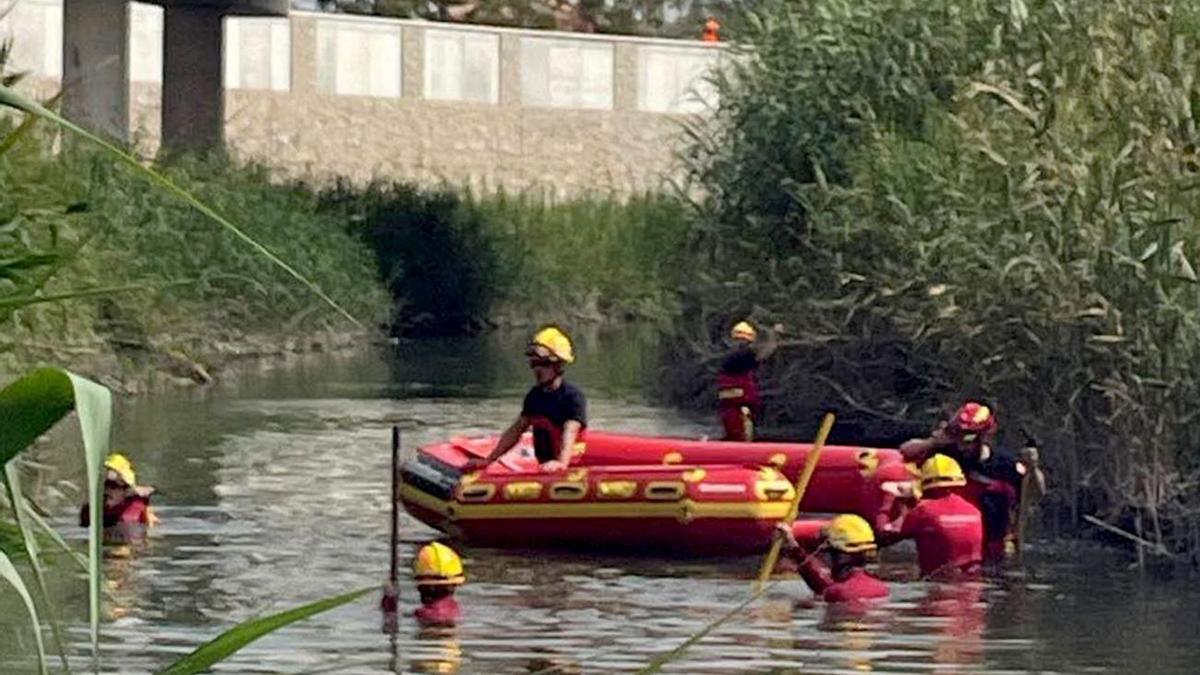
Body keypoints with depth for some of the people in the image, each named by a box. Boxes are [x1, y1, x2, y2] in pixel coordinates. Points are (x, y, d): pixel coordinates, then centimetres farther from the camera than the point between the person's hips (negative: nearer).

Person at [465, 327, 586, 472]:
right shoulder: (534, 395, 13)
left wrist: (562, 462, -44)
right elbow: (516, 430, 20)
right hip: (543, 468, 7)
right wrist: (488, 460, 17)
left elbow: (570, 432, -27)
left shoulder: (573, 396, -11)